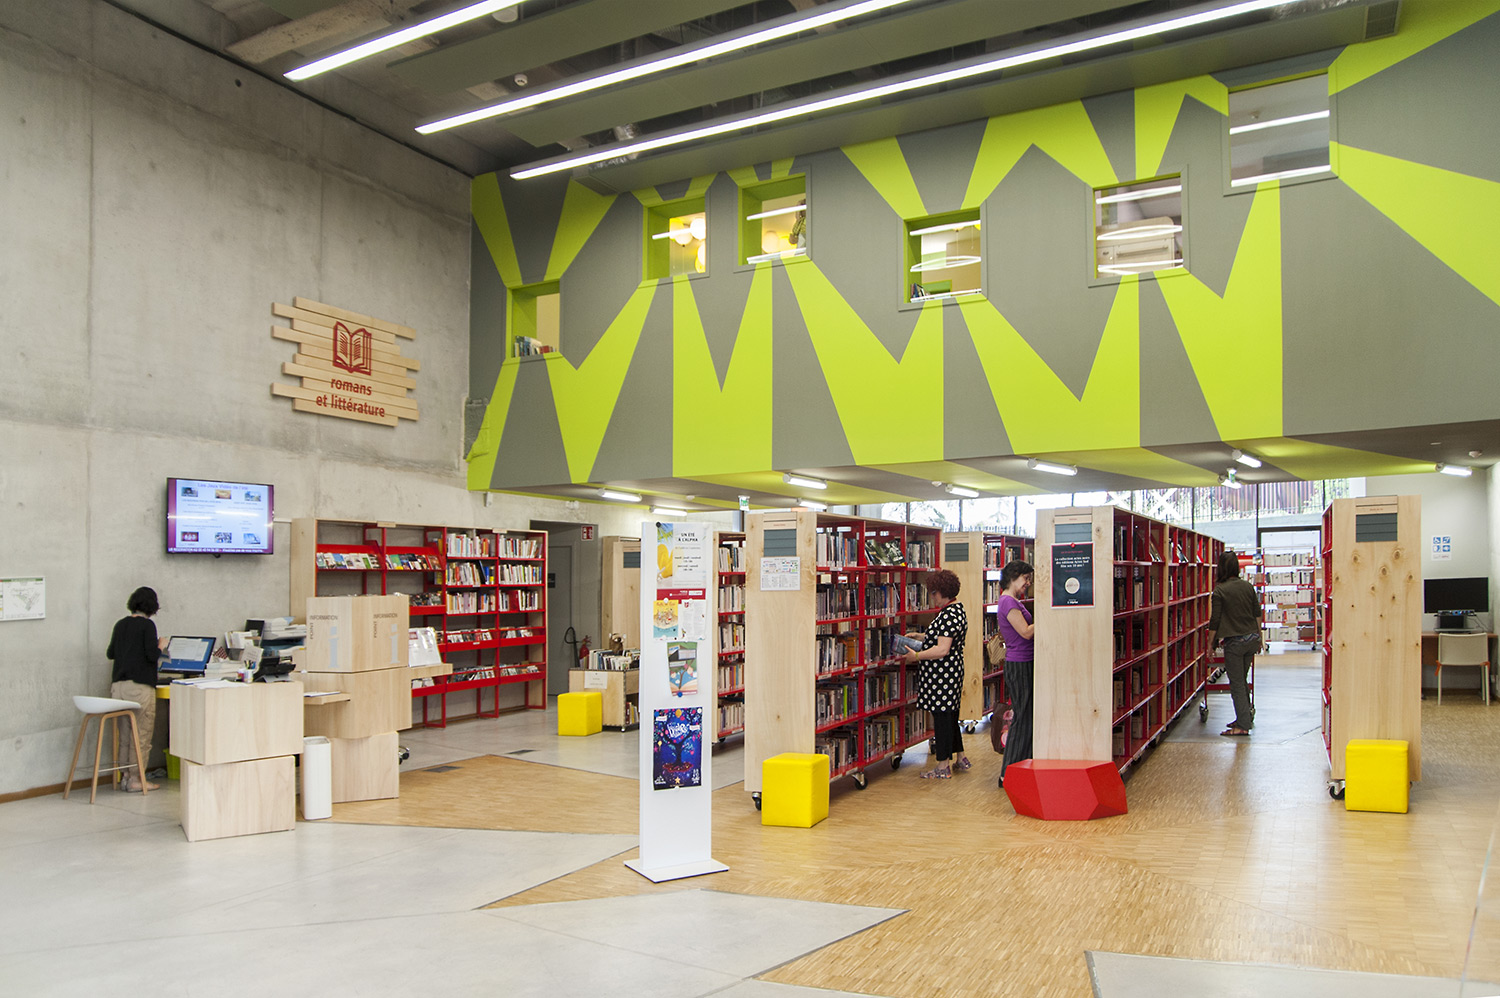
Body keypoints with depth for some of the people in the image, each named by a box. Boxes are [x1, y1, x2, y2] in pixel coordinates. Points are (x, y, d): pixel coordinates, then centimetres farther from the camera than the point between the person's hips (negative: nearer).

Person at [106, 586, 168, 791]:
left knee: (123, 735, 13)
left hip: (118, 684, 7)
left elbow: (110, 653, 18)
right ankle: (136, 780, 3)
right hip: (140, 685, -7)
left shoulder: (120, 624, 10)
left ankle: (125, 777, 18)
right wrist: (161, 646, 3)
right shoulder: (147, 625, -9)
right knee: (142, 734, 1)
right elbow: (152, 655, -16)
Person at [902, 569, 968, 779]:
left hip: (942, 674, -11)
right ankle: (960, 758, 29)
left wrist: (916, 656, -19)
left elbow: (942, 649, -26)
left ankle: (943, 767, 5)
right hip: (953, 670, 11)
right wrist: (919, 636, 23)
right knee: (950, 716, 19)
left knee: (942, 716, -3)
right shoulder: (958, 610, 13)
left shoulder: (948, 615, -21)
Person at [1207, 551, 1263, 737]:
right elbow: (1258, 613, 11)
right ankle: (1246, 716, 27)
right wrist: (1258, 637, 23)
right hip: (1252, 638, 6)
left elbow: (1215, 620, -9)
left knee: (1236, 684, 1)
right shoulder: (1248, 586, 4)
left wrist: (1210, 643, 1)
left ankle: (1243, 725, 0)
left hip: (1234, 641, -6)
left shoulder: (1220, 590, -11)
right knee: (1242, 680, 20)